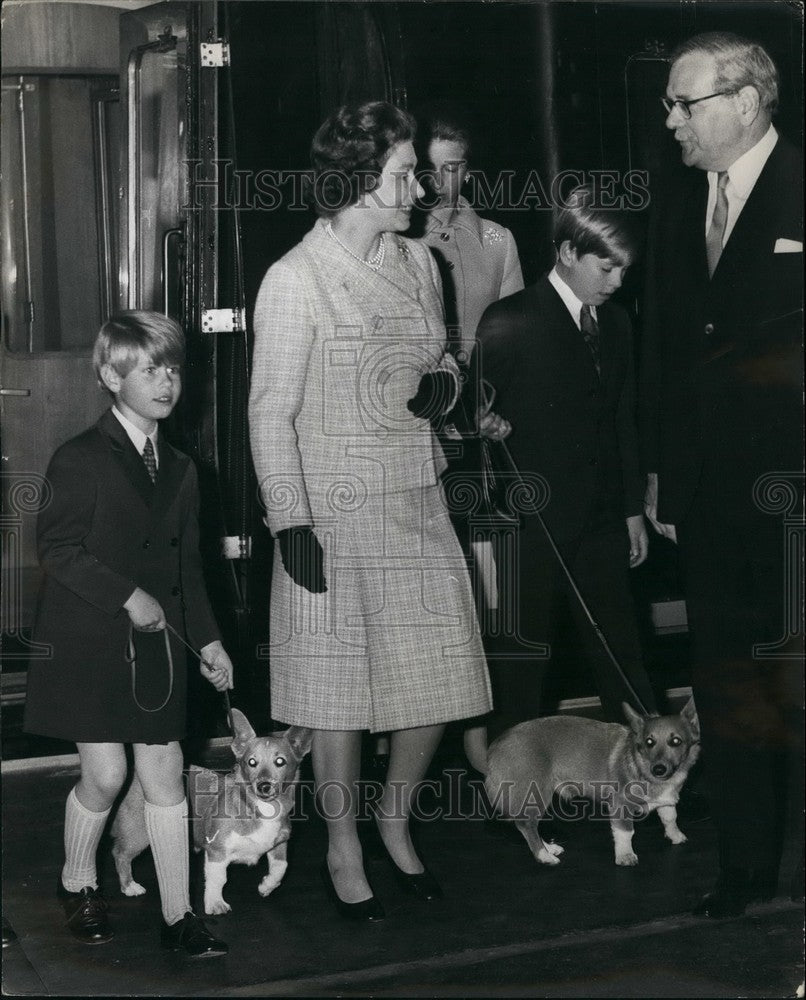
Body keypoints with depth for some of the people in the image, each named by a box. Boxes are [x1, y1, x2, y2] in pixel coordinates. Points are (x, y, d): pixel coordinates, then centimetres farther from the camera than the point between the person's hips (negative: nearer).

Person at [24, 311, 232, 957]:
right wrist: (127, 595, -17)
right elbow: (59, 551, -12)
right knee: (106, 775, -3)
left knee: (165, 774, 4)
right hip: (88, 642, -5)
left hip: (155, 645, 5)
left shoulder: (180, 470, 12)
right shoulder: (81, 459, -7)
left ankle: (178, 915, 12)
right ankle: (78, 886, 23)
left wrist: (207, 637, 13)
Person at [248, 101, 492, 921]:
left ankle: (395, 818, 33)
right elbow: (271, 410, -11)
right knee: (340, 688, 5)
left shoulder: (417, 264, 8)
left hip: (417, 501, 6)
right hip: (336, 513, -6)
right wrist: (291, 522, -15)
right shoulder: (295, 279, -11)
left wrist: (443, 383, -3)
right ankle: (342, 851, 25)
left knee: (439, 675, 8)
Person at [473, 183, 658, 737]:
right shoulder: (508, 323, -9)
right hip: (530, 524, -5)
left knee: (624, 657, 8)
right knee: (521, 662, 5)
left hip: (602, 521, 5)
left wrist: (634, 508, 16)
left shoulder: (616, 323, 10)